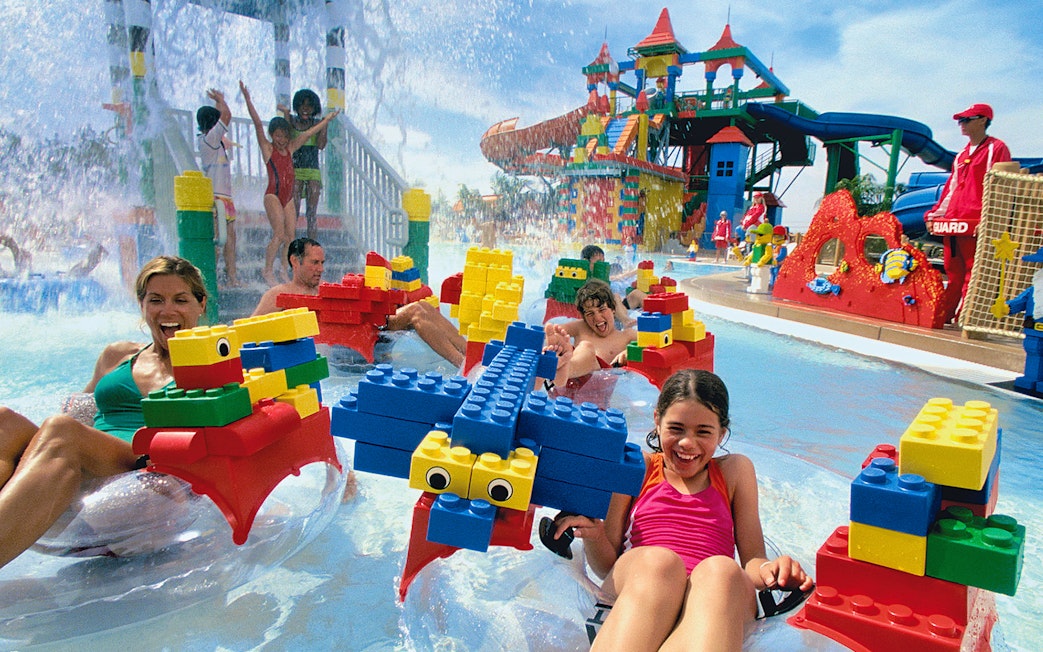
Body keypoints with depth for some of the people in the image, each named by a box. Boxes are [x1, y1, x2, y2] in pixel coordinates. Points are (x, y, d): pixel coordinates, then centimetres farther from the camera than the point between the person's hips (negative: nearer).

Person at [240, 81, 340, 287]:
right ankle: (268, 271, -4)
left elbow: (309, 132, 19)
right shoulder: (267, 148, 0)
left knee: (291, 235, 2)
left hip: (288, 197, 6)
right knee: (279, 235, -14)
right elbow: (257, 124, -11)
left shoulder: (290, 148, 14)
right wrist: (248, 100, -20)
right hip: (273, 196, -6)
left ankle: (283, 270, 13)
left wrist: (328, 119, 28)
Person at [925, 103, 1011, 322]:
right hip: (952, 222, 8)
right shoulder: (962, 155, 23)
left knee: (972, 273, -7)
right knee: (953, 272, 10)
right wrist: (935, 214, 18)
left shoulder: (996, 149, -1)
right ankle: (943, 314, 14)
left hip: (974, 224, -8)